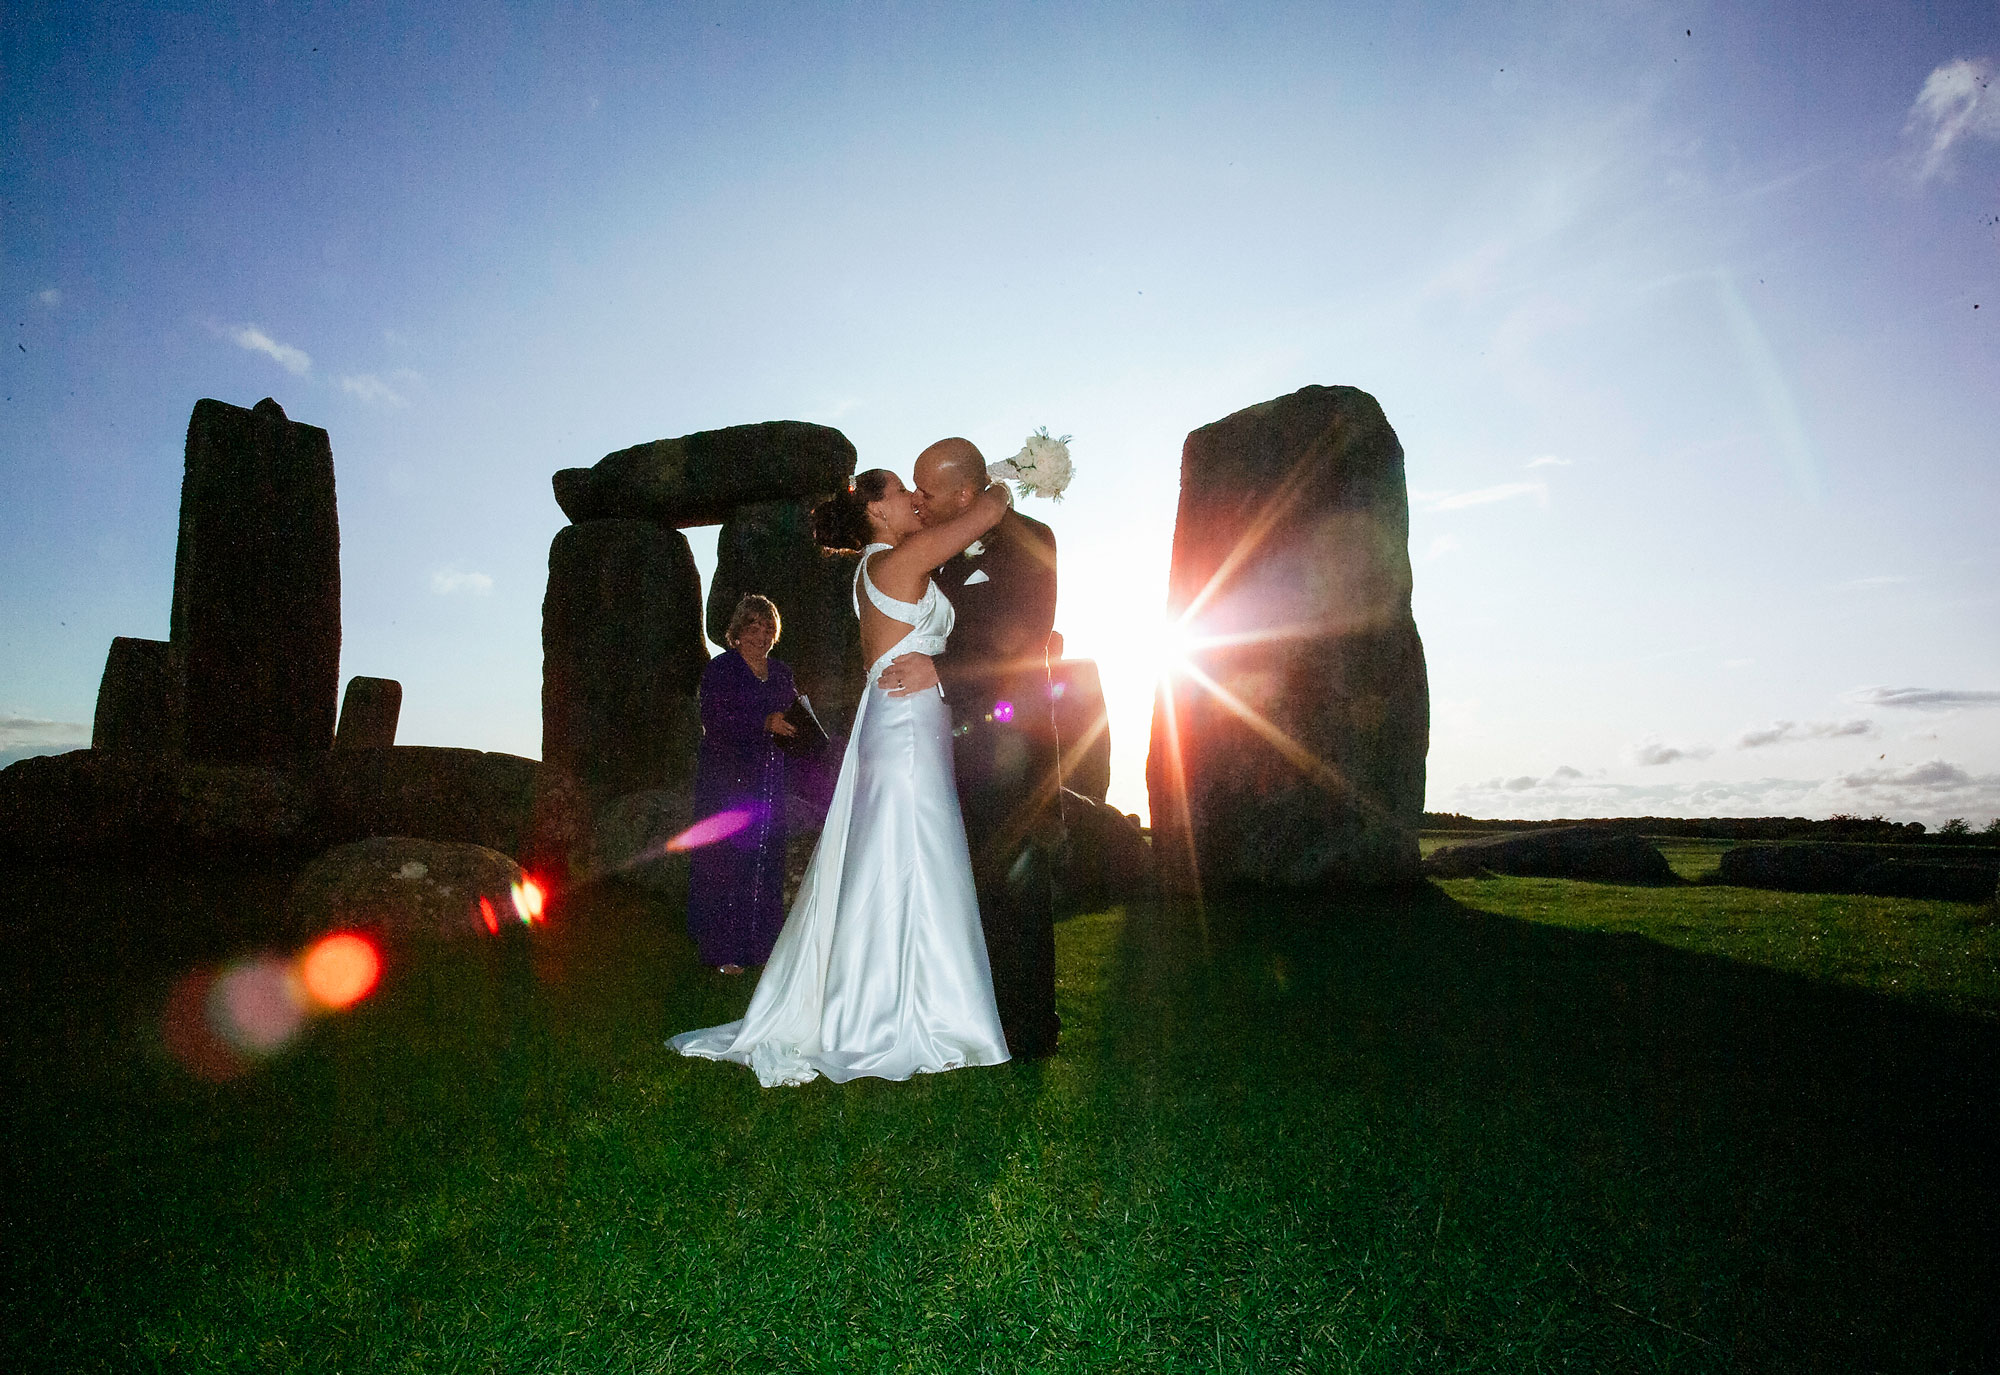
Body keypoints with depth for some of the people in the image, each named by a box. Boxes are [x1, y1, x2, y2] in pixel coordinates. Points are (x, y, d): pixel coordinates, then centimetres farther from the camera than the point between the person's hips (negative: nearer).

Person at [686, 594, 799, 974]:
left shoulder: (780, 672, 16)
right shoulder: (720, 669, -2)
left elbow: (793, 718, 20)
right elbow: (714, 721, -14)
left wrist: (795, 728, -3)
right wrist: (764, 723, -22)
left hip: (769, 778, 5)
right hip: (727, 776, -5)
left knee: (767, 858, 4)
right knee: (725, 859, -6)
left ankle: (761, 945, 12)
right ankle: (721, 952, 1)